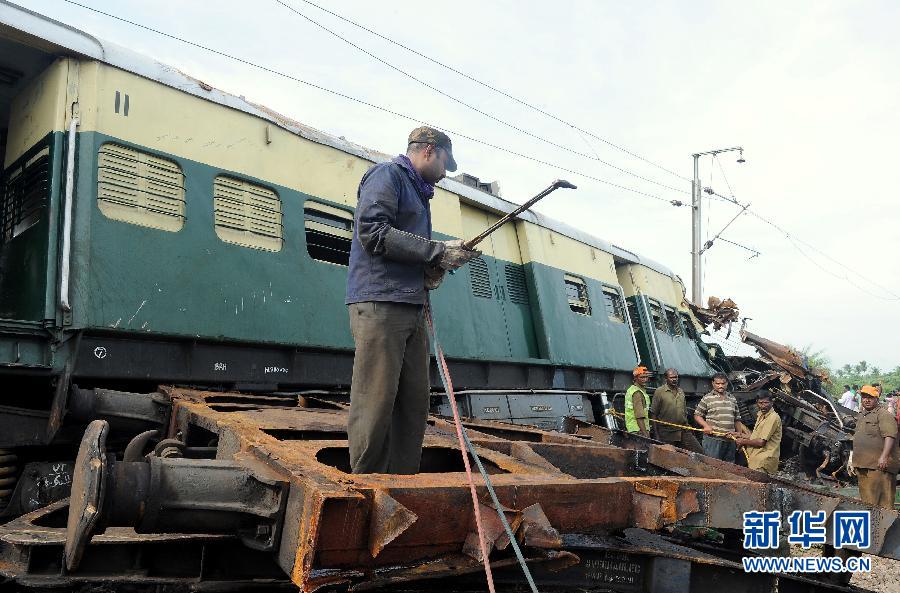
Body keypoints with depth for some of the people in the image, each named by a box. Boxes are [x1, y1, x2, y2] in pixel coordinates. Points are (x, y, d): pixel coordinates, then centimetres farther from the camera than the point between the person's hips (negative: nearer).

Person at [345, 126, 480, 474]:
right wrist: (437, 251, -12)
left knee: (414, 404, 6)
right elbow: (372, 231, -15)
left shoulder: (418, 192, 29)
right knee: (376, 403, -10)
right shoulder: (387, 175, 1)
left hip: (412, 310, 9)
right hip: (380, 304, -9)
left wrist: (432, 270, 6)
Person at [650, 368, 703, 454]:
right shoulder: (659, 391, -5)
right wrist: (657, 434, -10)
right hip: (667, 433, -5)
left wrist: (687, 427, 16)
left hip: (683, 431, 5)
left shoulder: (681, 391, 13)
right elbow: (653, 414, -6)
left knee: (699, 451, -3)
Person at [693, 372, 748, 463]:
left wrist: (739, 432, 11)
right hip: (713, 438, -5)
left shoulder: (733, 399, 16)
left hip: (730, 440, 5)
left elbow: (736, 419, 22)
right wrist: (706, 425, -13)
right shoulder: (707, 398, 1)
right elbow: (697, 415, 3)